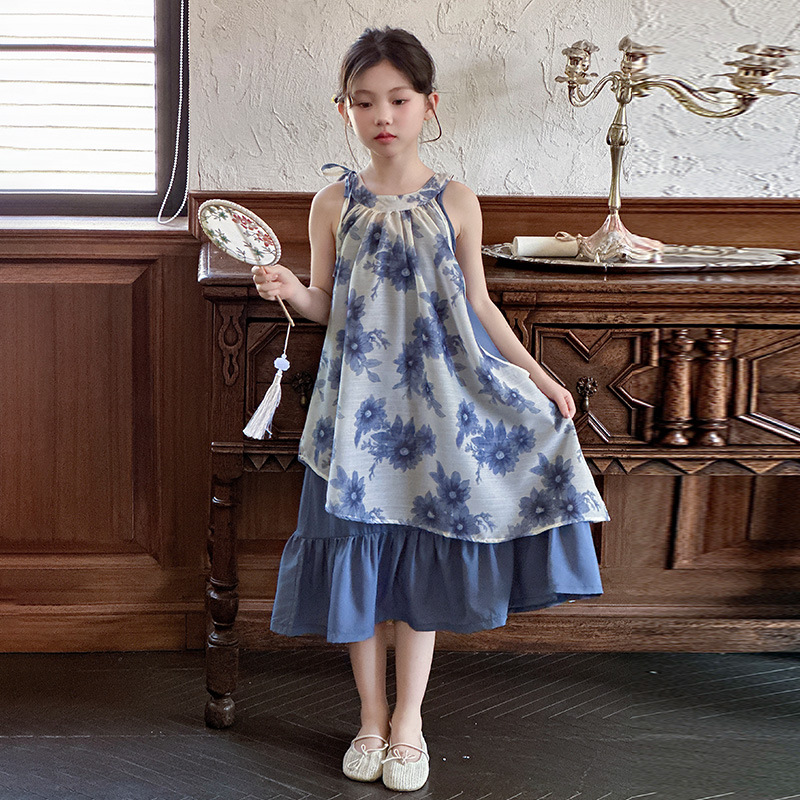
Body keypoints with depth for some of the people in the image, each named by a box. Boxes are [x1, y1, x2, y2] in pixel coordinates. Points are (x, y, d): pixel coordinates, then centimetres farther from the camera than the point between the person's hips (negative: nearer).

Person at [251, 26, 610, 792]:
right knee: (360, 551, 5)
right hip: (358, 403, 0)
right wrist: (292, 292, -16)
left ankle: (408, 719, 20)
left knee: (423, 555, 6)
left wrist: (536, 374, 4)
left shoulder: (455, 203, -1)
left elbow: (478, 304, 7)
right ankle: (371, 716, 22)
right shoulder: (335, 203, 0)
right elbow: (327, 308, 5)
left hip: (437, 400, 0)